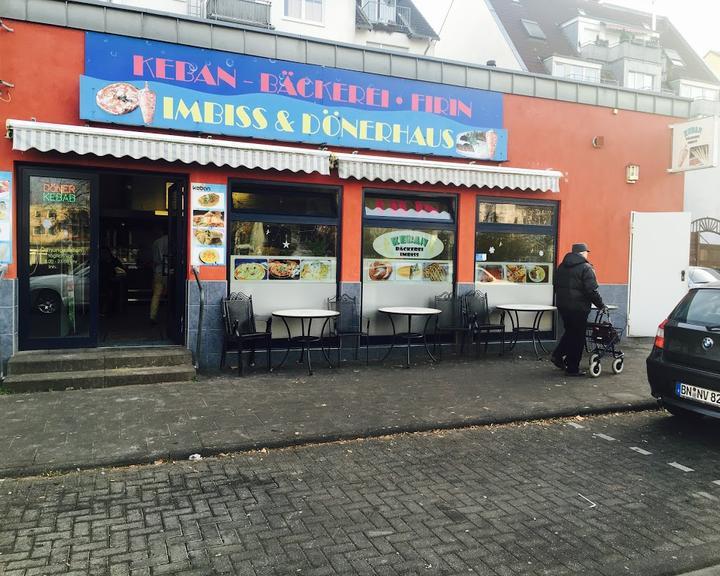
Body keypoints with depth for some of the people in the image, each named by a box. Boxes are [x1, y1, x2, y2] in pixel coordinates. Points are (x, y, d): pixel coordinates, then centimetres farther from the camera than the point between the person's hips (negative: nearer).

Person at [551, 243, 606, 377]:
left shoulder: (562, 266, 10)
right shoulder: (586, 268, -12)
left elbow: (555, 285, 17)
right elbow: (592, 290, -17)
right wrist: (601, 305, -6)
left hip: (562, 305, 7)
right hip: (578, 307, -7)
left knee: (570, 332, 23)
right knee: (578, 337, 3)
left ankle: (558, 355, 14)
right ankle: (573, 368, 8)